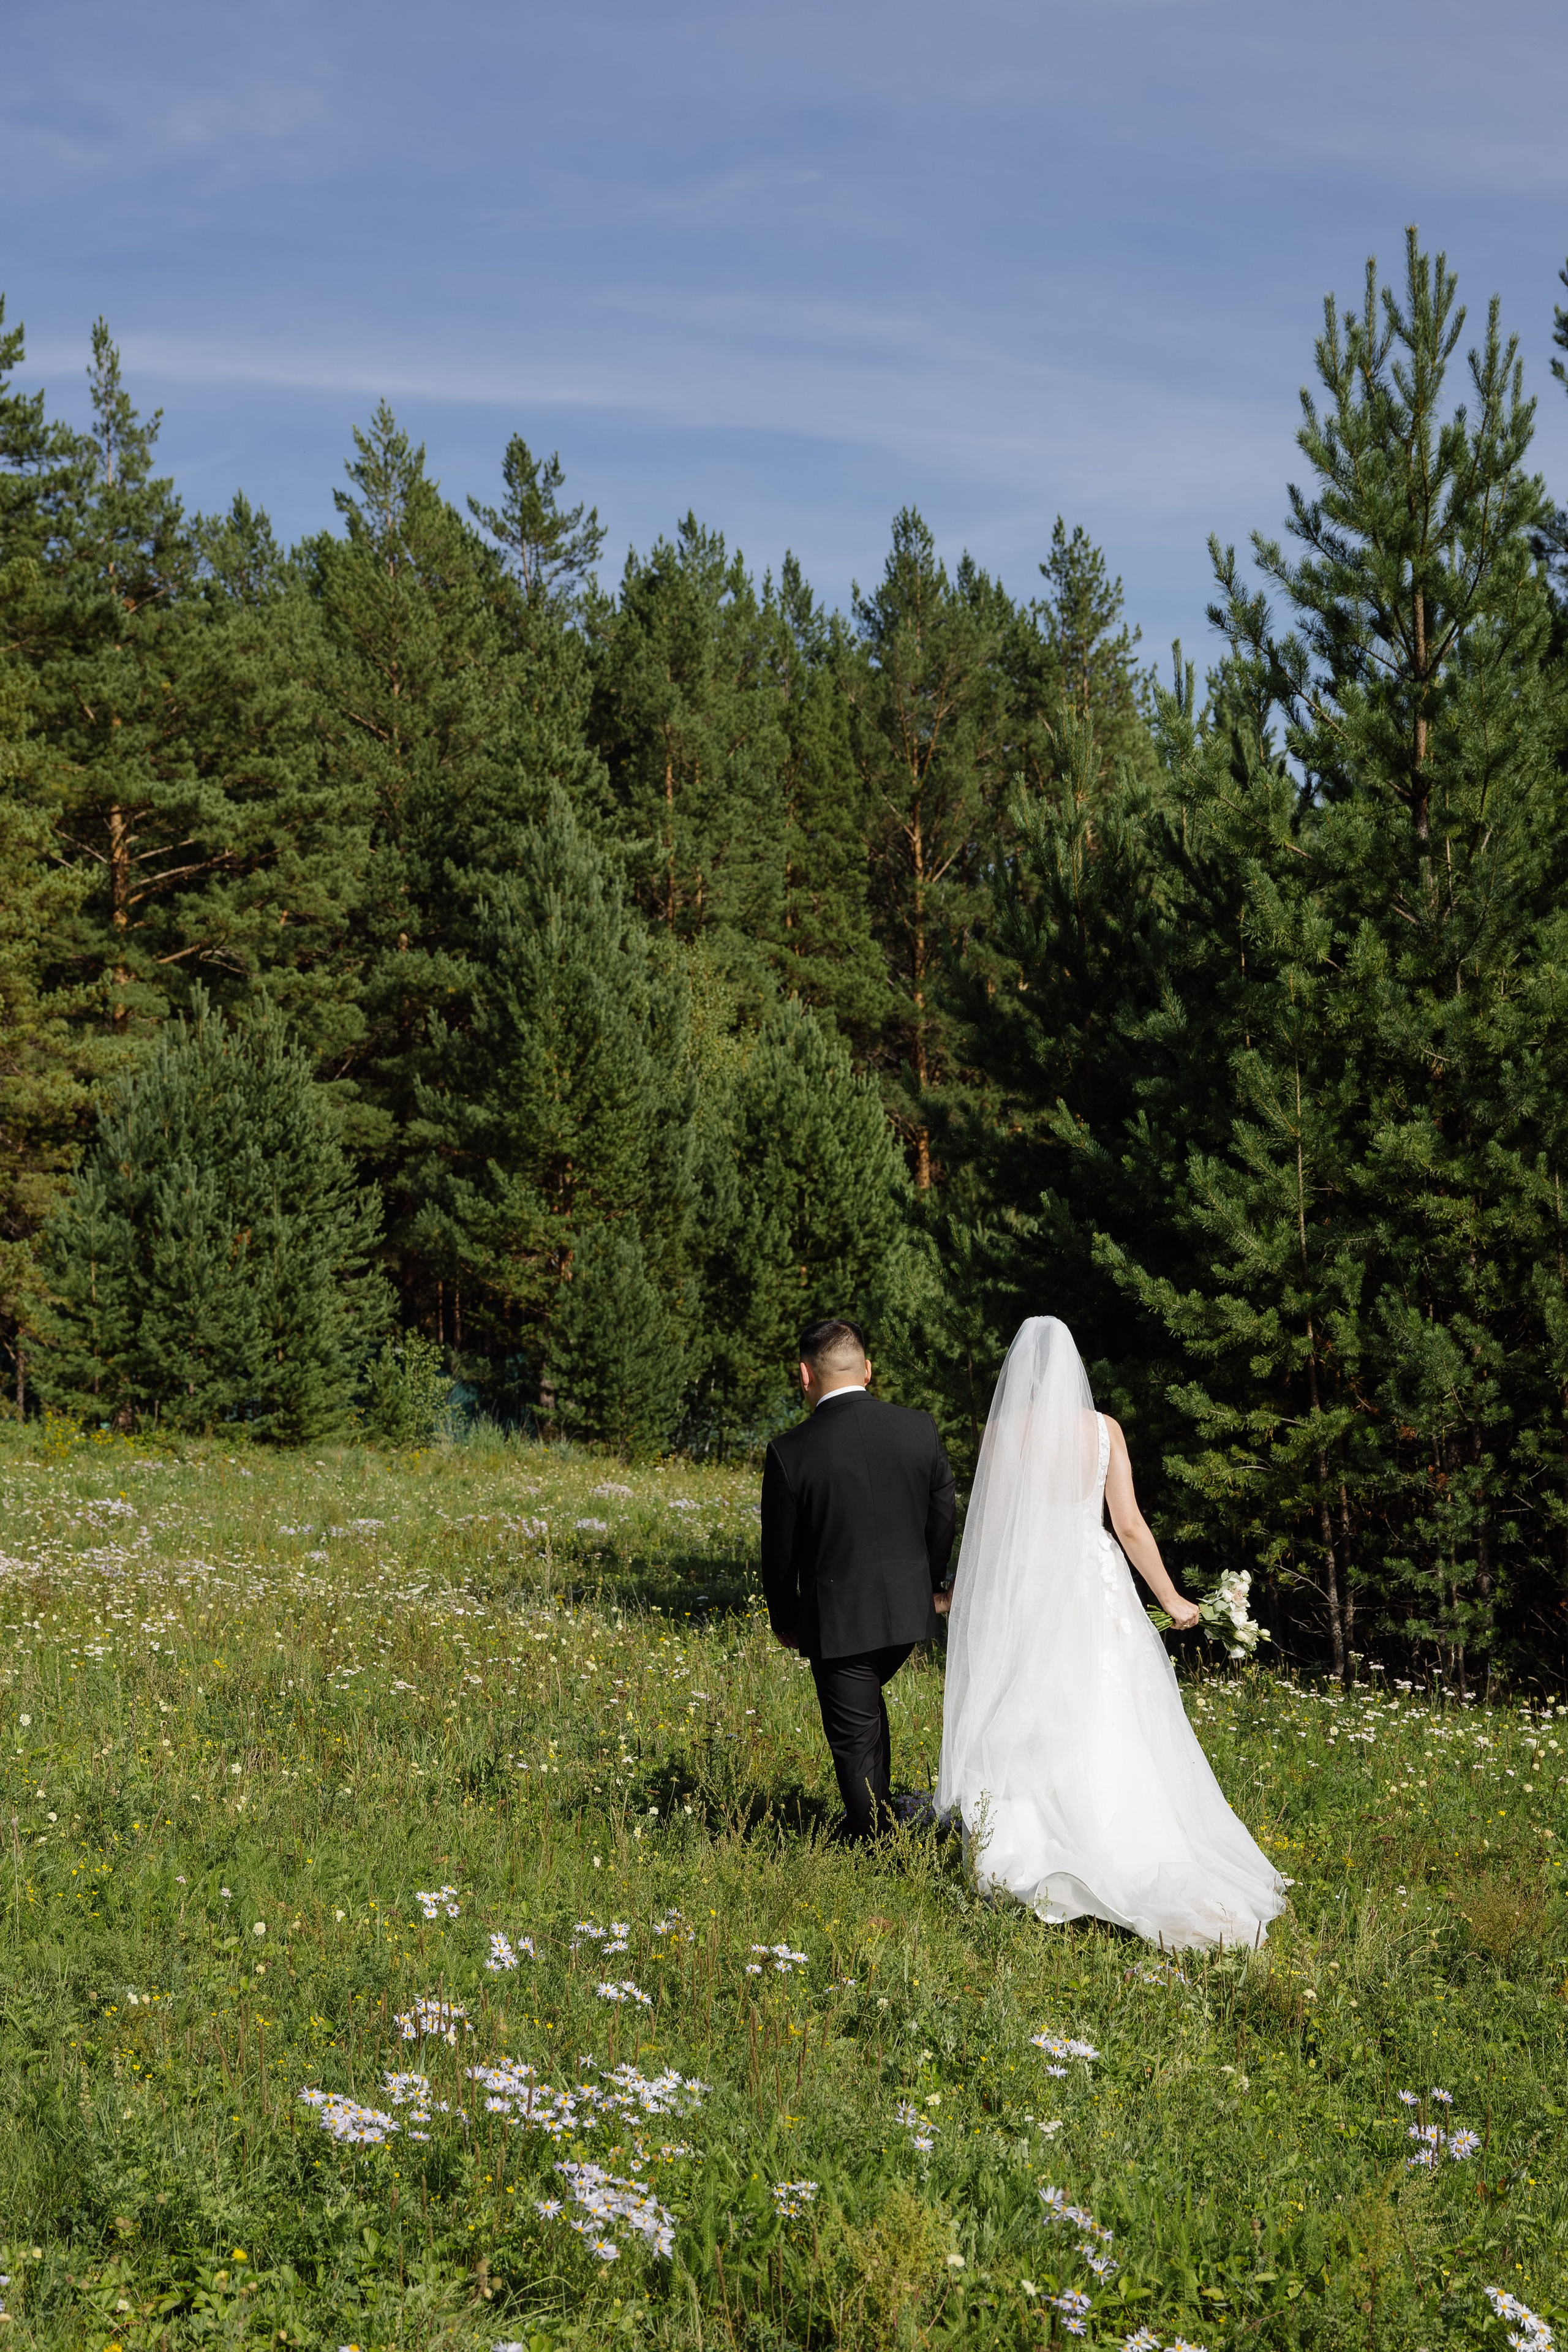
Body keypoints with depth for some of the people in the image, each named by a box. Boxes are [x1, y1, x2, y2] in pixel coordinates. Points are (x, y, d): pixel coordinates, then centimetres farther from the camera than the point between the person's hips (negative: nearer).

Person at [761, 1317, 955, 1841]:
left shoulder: (790, 1452, -16)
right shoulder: (920, 1430, -7)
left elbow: (780, 1552, -5)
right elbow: (943, 1523, 3)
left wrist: (785, 1620, 12)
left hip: (838, 1620, -4)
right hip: (908, 1611, 4)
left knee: (855, 1741, 10)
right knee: (866, 1706, 29)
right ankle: (878, 1816, 38)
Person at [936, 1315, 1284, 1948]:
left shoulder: (1005, 1429, -6)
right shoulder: (1105, 1430, 1)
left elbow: (989, 1525, -4)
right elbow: (1129, 1524, 0)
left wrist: (965, 1593, 9)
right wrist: (1170, 1597, 9)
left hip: (1025, 1588, -2)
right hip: (1096, 1586, 3)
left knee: (1026, 1727, 5)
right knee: (1108, 1732, 7)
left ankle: (1025, 1865, 4)